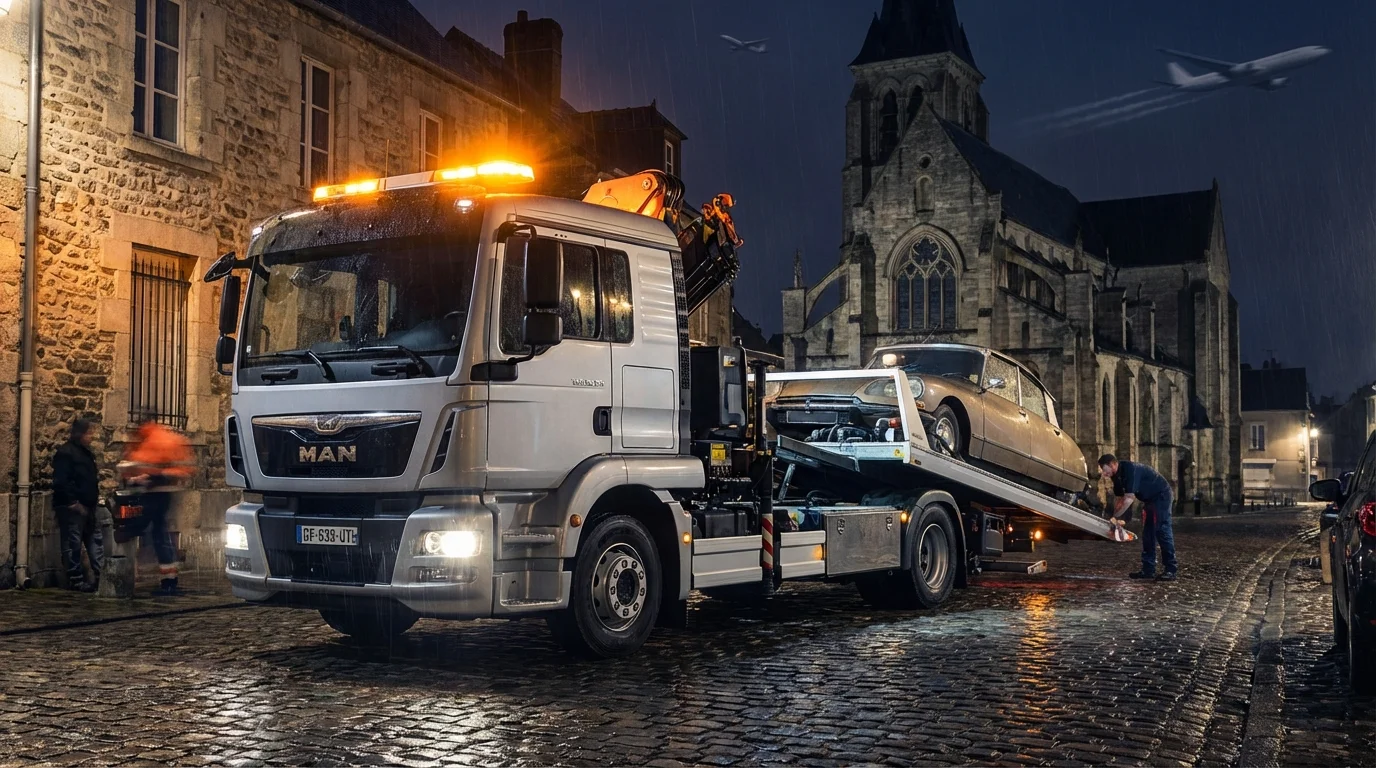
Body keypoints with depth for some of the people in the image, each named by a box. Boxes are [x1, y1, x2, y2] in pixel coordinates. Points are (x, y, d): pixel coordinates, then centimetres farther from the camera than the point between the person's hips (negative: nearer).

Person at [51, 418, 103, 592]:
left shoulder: (85, 452, 17)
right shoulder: (65, 452, -12)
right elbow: (61, 482, -19)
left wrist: (95, 496, 13)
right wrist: (74, 503, -19)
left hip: (87, 506, 10)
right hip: (72, 507, -10)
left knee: (95, 541, 9)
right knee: (73, 544, -3)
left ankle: (100, 576, 12)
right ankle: (76, 580, 1)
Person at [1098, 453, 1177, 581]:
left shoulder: (1130, 469, -28)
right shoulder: (1117, 475, 1)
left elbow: (1129, 498, -31)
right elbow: (1118, 497, 11)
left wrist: (1115, 517, -26)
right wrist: (1116, 518, 3)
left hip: (1161, 495, -10)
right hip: (1149, 499, 10)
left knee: (1162, 531, -15)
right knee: (1147, 534, 6)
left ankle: (1170, 570, -16)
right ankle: (1148, 570, 8)